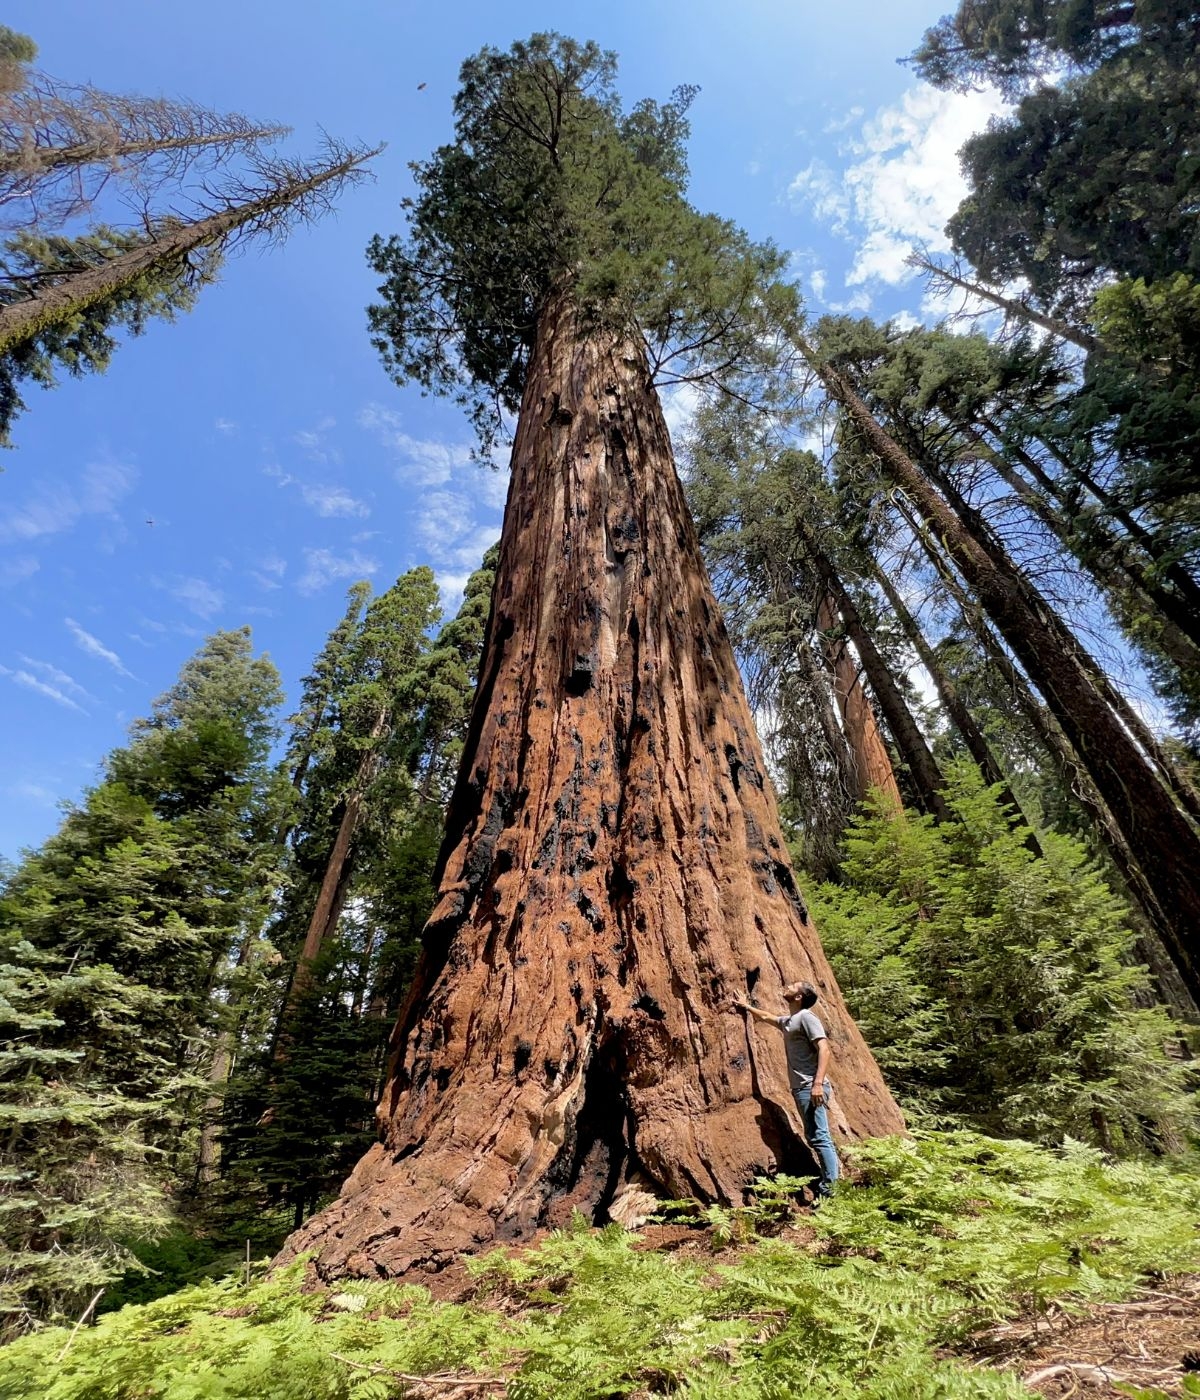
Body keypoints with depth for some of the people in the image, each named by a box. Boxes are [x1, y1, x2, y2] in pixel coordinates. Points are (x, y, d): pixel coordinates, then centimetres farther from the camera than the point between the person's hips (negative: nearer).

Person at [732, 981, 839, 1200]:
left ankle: (831, 1188, -10)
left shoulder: (806, 1016, -8)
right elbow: (766, 1017, 39)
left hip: (810, 1087, -9)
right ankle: (827, 1183, 14)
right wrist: (747, 1006, 46)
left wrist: (818, 1083, -26)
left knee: (819, 1137, -11)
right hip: (801, 1088, 9)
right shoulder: (788, 1021, 20)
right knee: (815, 1137, 10)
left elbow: (823, 1048, -18)